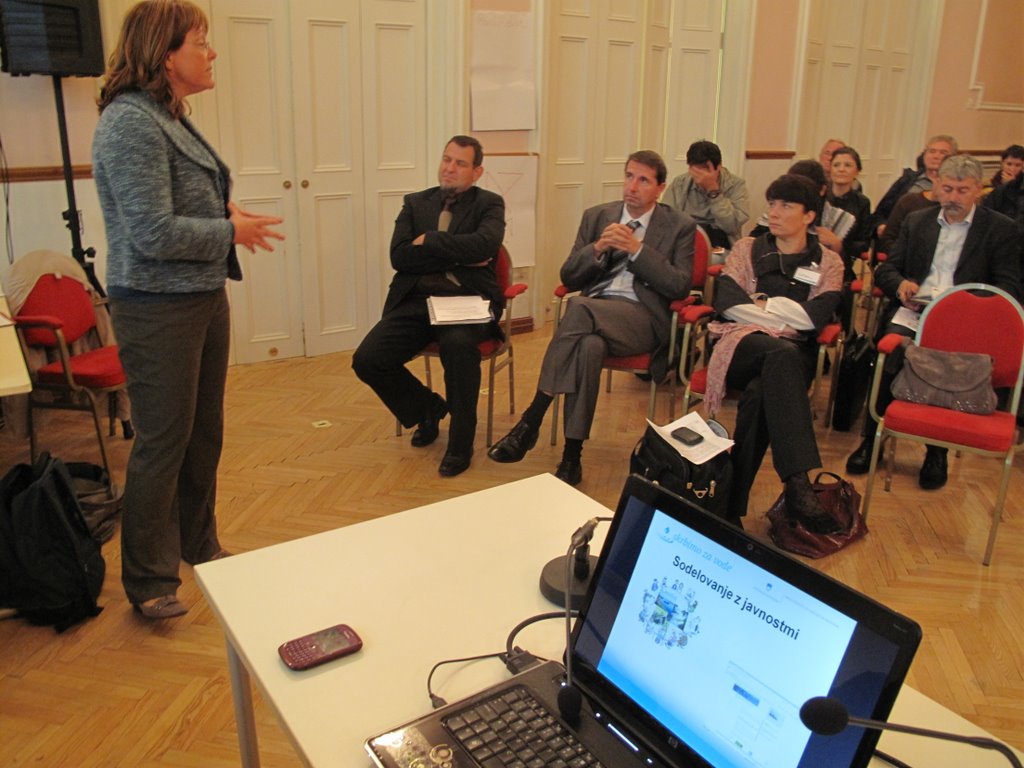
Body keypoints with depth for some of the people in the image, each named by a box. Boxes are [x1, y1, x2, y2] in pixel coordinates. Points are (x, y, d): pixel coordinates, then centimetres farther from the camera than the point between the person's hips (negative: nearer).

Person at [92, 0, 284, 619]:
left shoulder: (171, 118, 11)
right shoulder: (129, 123, -18)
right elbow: (154, 232, -23)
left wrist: (226, 210, 4)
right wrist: (231, 231, -12)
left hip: (205, 298, 9)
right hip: (160, 308, -9)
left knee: (205, 433, 18)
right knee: (163, 443, 1)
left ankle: (199, 545, 36)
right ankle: (149, 581, 18)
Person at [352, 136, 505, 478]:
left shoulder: (489, 204, 9)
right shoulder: (415, 203, 17)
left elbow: (484, 245, -14)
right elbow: (399, 257, 1)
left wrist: (429, 241, -6)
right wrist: (458, 255, -7)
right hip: (416, 300, 4)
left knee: (458, 344, -37)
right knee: (367, 360, -15)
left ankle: (460, 443, -16)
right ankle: (428, 408, 14)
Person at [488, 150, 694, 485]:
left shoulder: (680, 227, 10)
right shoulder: (597, 216, 18)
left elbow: (680, 287, -3)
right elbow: (568, 278, 13)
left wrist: (637, 249, -10)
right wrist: (598, 248, -6)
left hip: (641, 316, -3)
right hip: (593, 311, 3)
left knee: (580, 307, -35)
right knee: (589, 346, -37)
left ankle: (531, 421, -31)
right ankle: (571, 457, -31)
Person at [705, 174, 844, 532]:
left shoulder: (828, 262, 19)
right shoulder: (746, 249, 22)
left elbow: (816, 317, -1)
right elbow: (726, 304, 4)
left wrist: (760, 304, 1)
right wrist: (786, 315, 0)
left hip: (795, 353, 0)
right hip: (742, 344, 0)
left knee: (760, 393, -37)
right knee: (784, 355, -38)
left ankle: (732, 506, -35)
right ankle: (798, 486, -49)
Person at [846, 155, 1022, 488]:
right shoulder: (916, 221, 22)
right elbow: (885, 269, 18)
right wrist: (900, 284, -7)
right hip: (912, 313, 2)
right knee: (889, 357, -29)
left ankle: (937, 452, -10)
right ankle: (872, 439, -12)